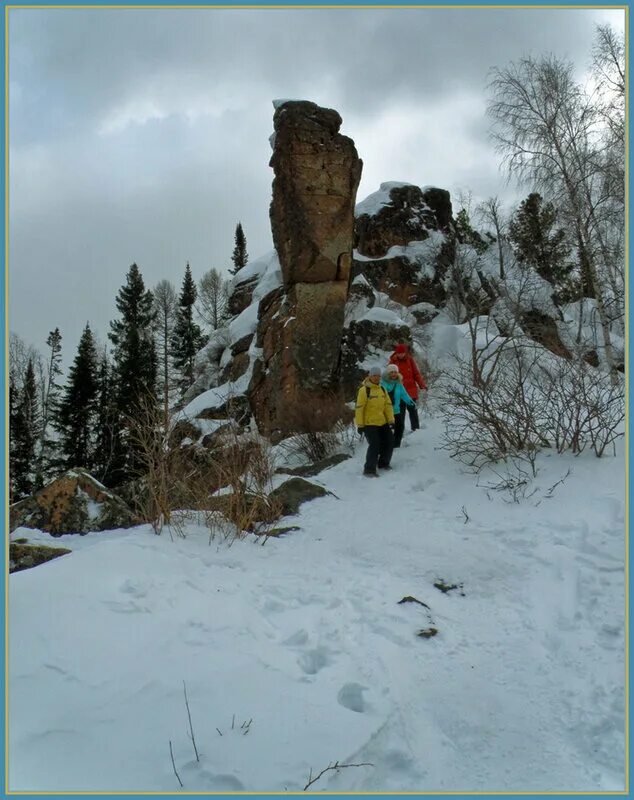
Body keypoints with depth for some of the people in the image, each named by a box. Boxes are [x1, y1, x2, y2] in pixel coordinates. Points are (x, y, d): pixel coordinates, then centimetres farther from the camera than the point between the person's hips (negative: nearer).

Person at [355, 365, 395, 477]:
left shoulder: (382, 389, 9)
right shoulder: (364, 389, -13)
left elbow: (388, 405, 11)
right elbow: (359, 408, -14)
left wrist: (391, 420, 4)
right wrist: (360, 425, -15)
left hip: (382, 423, 7)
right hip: (369, 423, -7)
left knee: (389, 443, 11)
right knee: (374, 446, -15)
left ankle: (383, 463, 32)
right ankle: (369, 469, -5)